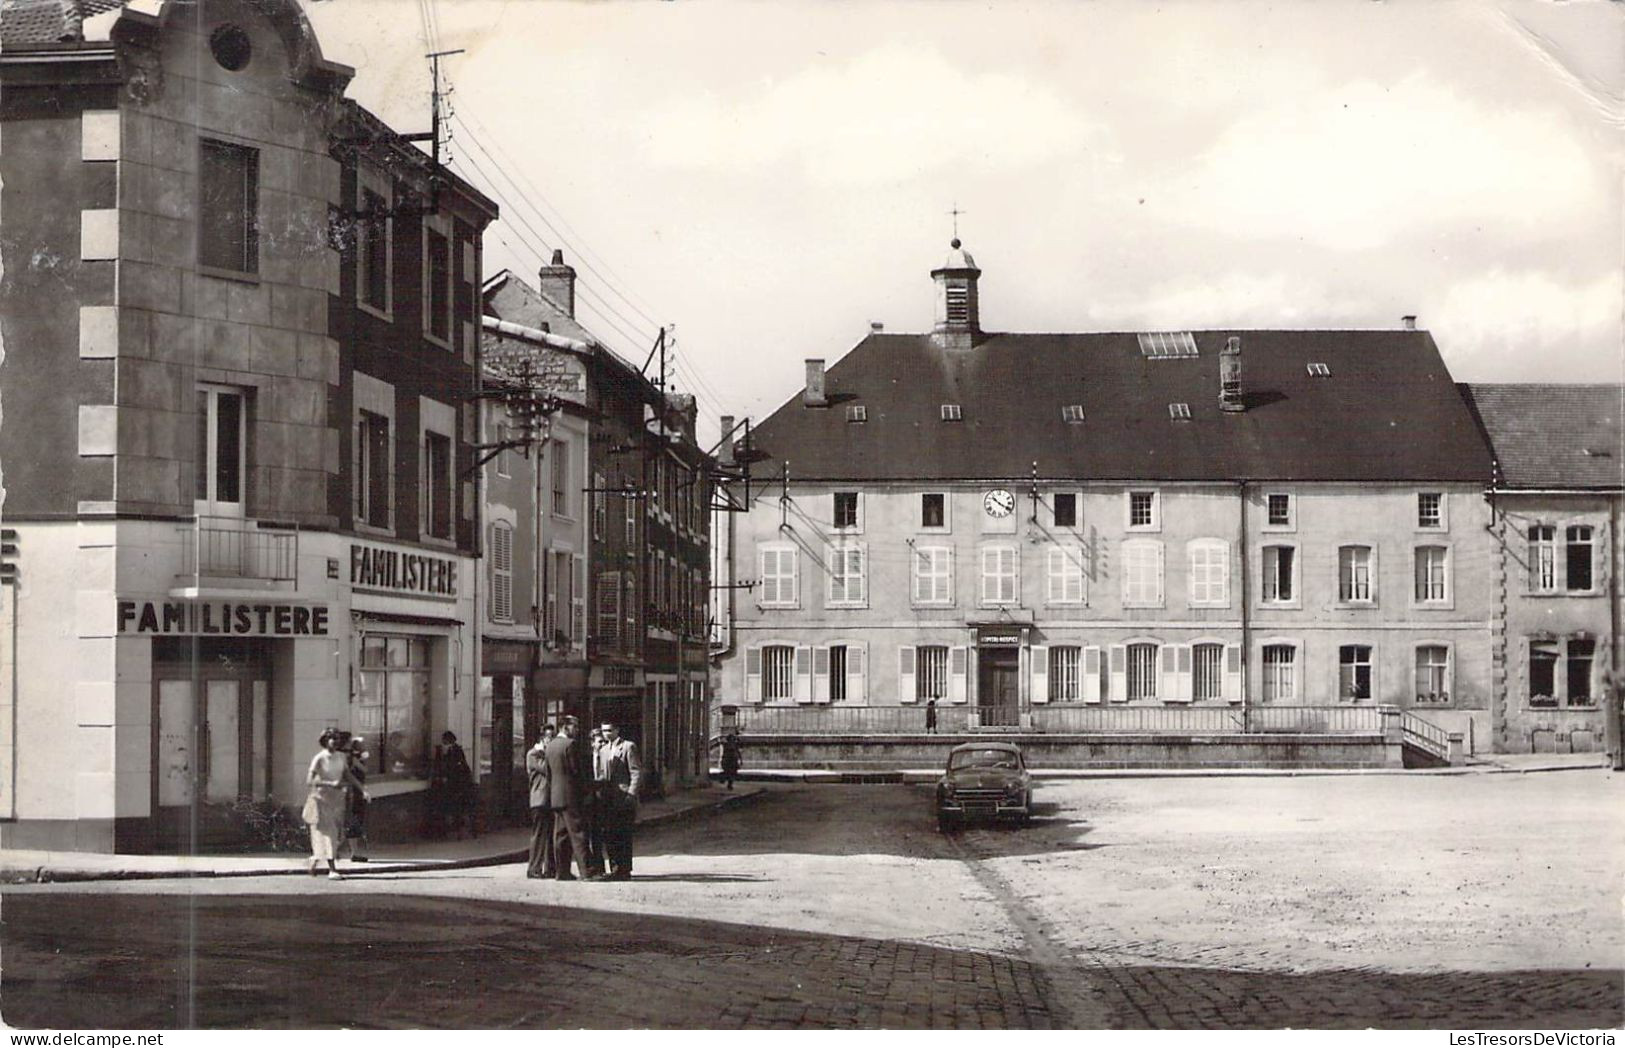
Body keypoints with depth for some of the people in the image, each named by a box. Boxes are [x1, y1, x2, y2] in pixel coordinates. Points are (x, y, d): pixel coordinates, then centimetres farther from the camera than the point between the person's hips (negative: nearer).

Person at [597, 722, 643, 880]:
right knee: (609, 836, 5)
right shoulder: (604, 749, 18)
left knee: (624, 836, -6)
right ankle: (615, 869, 11)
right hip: (609, 800, 7)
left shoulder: (628, 746, -4)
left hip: (624, 799, -7)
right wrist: (602, 793, 13)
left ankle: (625, 871, -2)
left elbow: (636, 772, -8)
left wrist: (631, 794, -16)